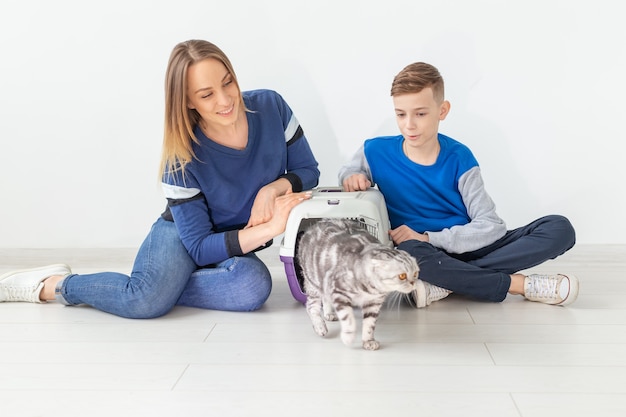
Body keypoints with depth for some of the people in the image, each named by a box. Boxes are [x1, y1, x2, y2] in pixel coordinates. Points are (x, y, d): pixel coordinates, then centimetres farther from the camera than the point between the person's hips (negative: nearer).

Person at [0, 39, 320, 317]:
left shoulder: (270, 106, -16)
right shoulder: (182, 157, -24)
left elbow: (308, 171, -5)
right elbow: (200, 248, -24)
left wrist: (274, 188, -27)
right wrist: (269, 229, -36)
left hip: (237, 244, 3)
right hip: (180, 234, -3)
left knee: (254, 285, -35)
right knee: (146, 301, -34)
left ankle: (164, 284, -12)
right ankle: (51, 285, -8)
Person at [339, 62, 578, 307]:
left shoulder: (458, 157, -7)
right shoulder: (376, 152, -6)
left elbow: (490, 225, -11)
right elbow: (348, 170, 18)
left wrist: (428, 238, -23)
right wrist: (352, 176, -7)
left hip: (467, 249, 2)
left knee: (559, 228, -17)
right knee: (409, 252, -41)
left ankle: (446, 283, -26)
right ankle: (522, 284, -24)